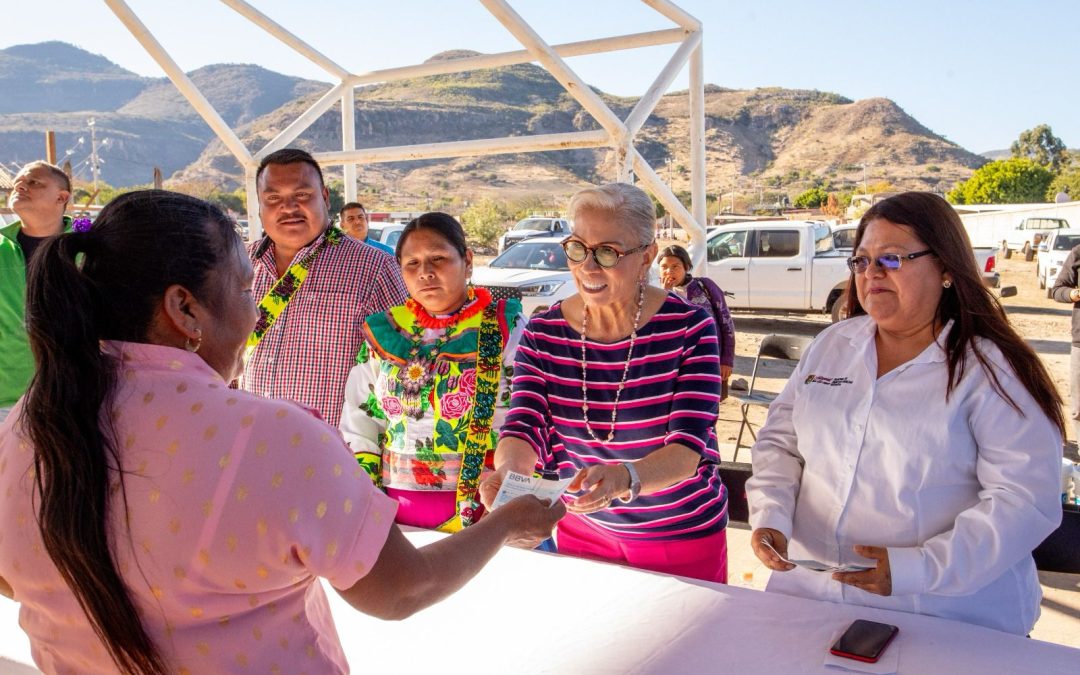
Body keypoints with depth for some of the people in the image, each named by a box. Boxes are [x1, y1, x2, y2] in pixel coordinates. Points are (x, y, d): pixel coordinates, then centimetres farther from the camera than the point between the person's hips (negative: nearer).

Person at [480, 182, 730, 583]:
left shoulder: (689, 327, -15)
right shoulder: (542, 334, -7)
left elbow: (688, 446, -22)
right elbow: (524, 429, -12)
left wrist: (625, 478, -43)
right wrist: (509, 468, -36)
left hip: (684, 538, -2)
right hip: (583, 532, 2)